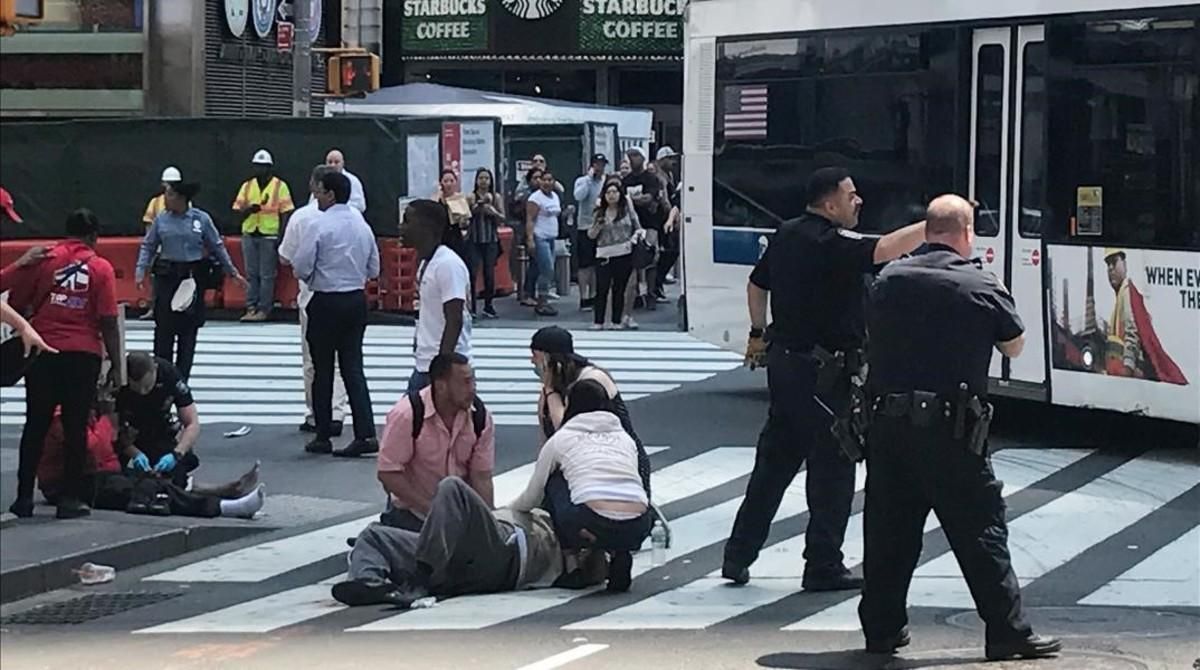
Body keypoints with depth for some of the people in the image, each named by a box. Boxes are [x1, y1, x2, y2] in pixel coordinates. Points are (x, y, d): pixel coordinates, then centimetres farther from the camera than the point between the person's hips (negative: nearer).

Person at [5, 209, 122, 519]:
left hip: (42, 352, 2)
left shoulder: (42, 259, 2)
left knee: (36, 426, 9)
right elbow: (108, 322, -5)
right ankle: (71, 499, 6)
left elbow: (15, 304, 4)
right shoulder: (101, 269, -2)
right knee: (76, 427, 5)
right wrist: (115, 365, 2)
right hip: (83, 354, -2)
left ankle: (24, 497, 10)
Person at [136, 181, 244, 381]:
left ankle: (181, 377, 14)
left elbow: (217, 247, 6)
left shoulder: (201, 219, -1)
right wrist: (140, 271, -6)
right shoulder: (161, 220, 2)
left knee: (188, 328, 5)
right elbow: (148, 246, 7)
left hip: (193, 277, 0)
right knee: (164, 327, -3)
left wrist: (233, 272, 8)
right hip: (166, 276, 0)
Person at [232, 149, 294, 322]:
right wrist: (250, 209, -12)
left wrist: (281, 236, -12)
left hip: (269, 236, -4)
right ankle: (251, 308, 6)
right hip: (249, 235, 4)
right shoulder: (247, 186, 12)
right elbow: (237, 214, 9)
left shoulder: (280, 186, 1)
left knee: (266, 275, -3)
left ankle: (263, 310, 0)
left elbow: (286, 213, -3)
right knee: (251, 273, 4)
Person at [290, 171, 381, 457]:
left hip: (326, 302, -5)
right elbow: (373, 269, 12)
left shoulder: (318, 226, -13)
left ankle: (323, 437, 11)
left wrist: (311, 277, 7)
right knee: (353, 367, 6)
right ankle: (366, 433, -5)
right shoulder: (362, 226, 6)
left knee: (323, 370, 5)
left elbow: (301, 267, -14)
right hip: (357, 300, 5)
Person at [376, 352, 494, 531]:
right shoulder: (406, 414, -22)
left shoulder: (480, 417, -11)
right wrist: (431, 509, -23)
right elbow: (388, 474, -21)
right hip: (411, 511, -3)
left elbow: (481, 477, -7)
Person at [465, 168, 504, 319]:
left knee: (489, 273, 4)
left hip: (491, 240, 2)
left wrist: (494, 212, -11)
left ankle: (488, 306, 14)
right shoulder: (471, 197, 0)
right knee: (472, 272, -9)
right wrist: (478, 206, -17)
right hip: (474, 240, -2)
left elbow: (502, 219, 7)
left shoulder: (496, 197, 8)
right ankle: (471, 306, -4)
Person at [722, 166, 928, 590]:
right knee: (832, 468, 1)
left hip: (783, 361, 9)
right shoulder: (831, 244, -18)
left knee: (774, 460, 15)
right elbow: (884, 250, -34)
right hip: (820, 372, -9)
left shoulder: (787, 235, 10)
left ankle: (738, 554, 18)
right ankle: (823, 568, 5)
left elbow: (757, 284, 22)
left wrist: (759, 334, 33)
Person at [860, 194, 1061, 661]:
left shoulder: (889, 280, 5)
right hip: (950, 430, -4)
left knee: (888, 530, 12)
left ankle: (881, 628, 18)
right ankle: (1008, 632, 5)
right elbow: (1015, 346, 7)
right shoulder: (982, 287, -7)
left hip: (887, 424, 4)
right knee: (980, 531, 3)